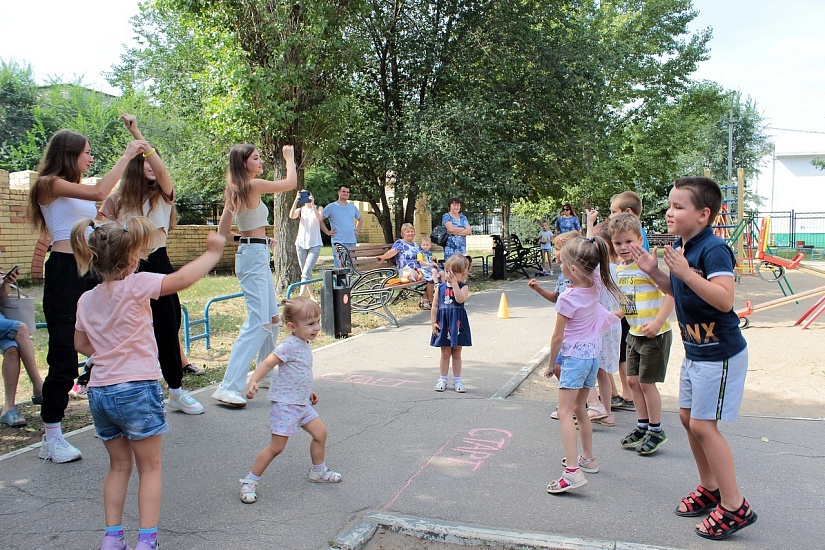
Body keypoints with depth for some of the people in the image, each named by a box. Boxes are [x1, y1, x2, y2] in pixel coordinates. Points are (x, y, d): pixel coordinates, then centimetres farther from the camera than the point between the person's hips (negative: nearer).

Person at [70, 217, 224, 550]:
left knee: (119, 464, 20)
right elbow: (183, 279, -22)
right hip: (136, 390, -6)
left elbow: (81, 344, 16)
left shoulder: (86, 300, 6)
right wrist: (213, 253, -11)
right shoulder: (134, 286, -15)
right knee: (150, 466, 8)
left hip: (99, 392, 6)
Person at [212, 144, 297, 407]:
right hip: (254, 256, -10)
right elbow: (290, 183, -7)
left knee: (272, 318, 17)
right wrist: (289, 158, 9)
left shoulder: (235, 190, 12)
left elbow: (222, 227, 18)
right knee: (257, 323, -14)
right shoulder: (253, 185, -15)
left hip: (257, 256, 10)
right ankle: (229, 387, -17)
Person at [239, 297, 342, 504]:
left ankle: (318, 471, 36)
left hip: (302, 403, 9)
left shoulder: (305, 344, 9)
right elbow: (267, 363, -26)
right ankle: (250, 482, 9)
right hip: (285, 403, -9)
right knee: (276, 446, -5)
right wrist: (253, 381, -41)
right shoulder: (289, 345, -19)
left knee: (320, 433, 14)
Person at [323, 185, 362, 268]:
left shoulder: (352, 207, 15)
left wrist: (357, 230, 16)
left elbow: (360, 219, 30)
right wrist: (327, 232, -7)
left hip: (352, 242, 6)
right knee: (339, 266, -12)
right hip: (338, 242, -5)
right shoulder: (331, 207, -1)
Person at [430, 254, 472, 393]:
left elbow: (460, 299, -27)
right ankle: (442, 379, 20)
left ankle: (457, 380, 20)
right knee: (445, 353, 10)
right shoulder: (440, 287, 2)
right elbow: (435, 306, 4)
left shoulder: (463, 287, -6)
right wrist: (433, 322, -2)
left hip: (457, 323, -2)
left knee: (456, 354, 10)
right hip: (443, 323, 2)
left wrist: (454, 282, -24)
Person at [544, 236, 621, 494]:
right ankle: (587, 458, 34)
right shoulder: (594, 285, -3)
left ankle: (573, 471, -21)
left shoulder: (567, 298, -20)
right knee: (579, 408, 21)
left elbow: (558, 337, -13)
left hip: (574, 356, -8)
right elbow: (593, 254, 17)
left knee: (565, 412, -10)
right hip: (593, 354, 8)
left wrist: (551, 363, -1)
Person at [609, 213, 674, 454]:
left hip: (654, 334, -8)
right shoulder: (620, 270, 7)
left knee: (646, 382, 0)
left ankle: (656, 431, 16)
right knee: (633, 380, 13)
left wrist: (657, 323, -28)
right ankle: (642, 426, 28)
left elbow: (671, 293, -24)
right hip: (634, 333, 8)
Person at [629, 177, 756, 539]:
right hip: (695, 351, 10)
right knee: (687, 418, 16)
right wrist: (654, 272, 2)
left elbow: (724, 299, -31)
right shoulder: (680, 248, 5)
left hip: (720, 353, -9)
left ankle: (734, 507, 7)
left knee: (703, 425, -6)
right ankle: (709, 489, 32)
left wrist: (685, 271, -35)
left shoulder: (714, 250, -22)